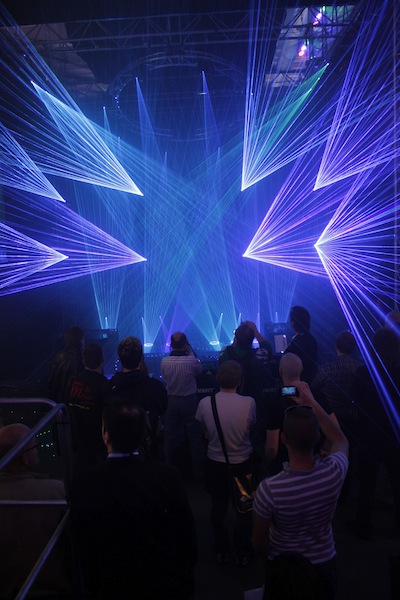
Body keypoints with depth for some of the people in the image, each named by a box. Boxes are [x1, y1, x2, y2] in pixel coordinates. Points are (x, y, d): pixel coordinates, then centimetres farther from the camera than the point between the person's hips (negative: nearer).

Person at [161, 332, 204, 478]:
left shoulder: (164, 361, -13)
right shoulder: (191, 360, -20)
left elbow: (165, 378, 3)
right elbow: (199, 370, 1)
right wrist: (191, 352, 0)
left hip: (172, 401, 3)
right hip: (189, 401, -2)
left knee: (170, 436, 17)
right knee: (195, 436, 11)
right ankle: (197, 471, 21)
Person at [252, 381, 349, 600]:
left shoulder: (269, 489, -36)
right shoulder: (335, 472, -29)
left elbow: (259, 540, -18)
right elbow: (340, 440, -4)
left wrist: (267, 565, 4)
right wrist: (313, 404, -4)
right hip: (324, 563, 2)